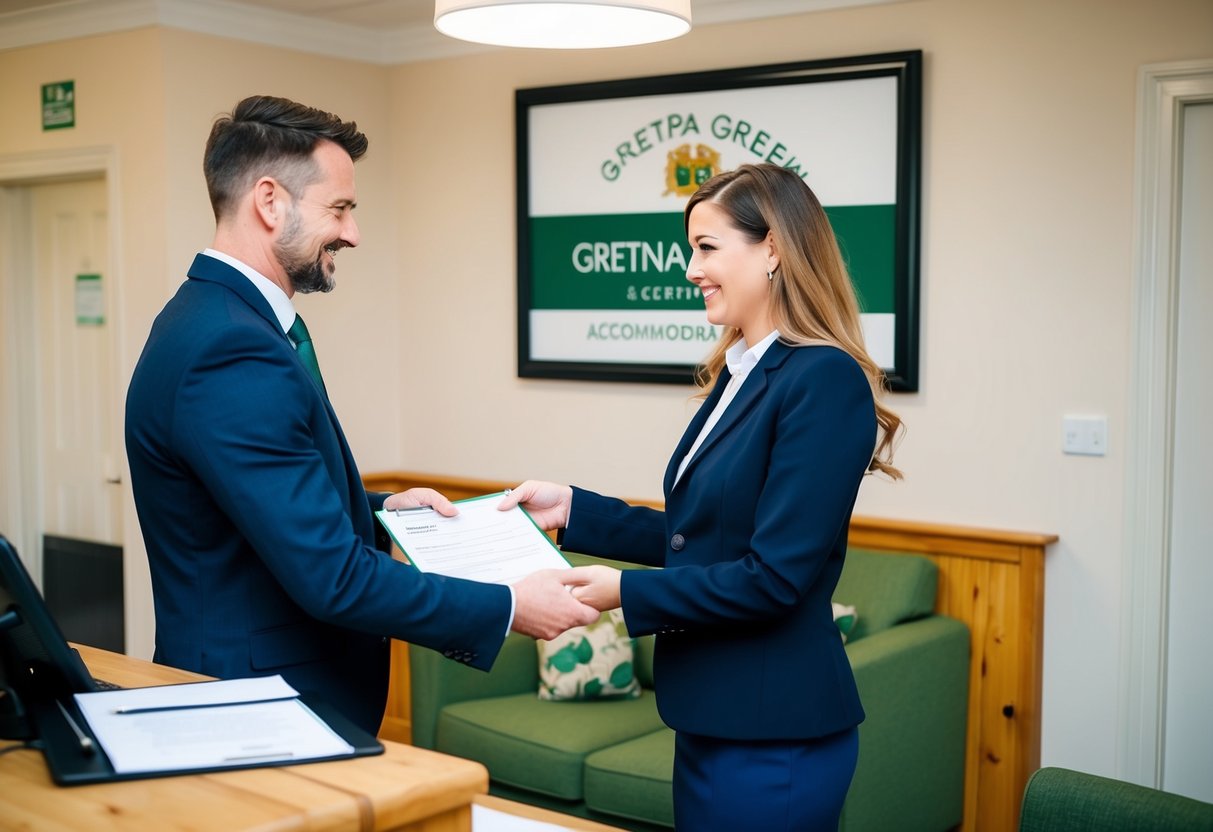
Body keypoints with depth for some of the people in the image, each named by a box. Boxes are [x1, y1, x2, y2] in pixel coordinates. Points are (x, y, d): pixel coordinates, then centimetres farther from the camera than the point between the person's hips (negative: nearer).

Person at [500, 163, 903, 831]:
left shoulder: (825, 380, -19)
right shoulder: (737, 373, 8)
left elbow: (774, 576, -22)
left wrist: (625, 591, -16)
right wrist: (573, 510, 7)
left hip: (774, 736, -8)